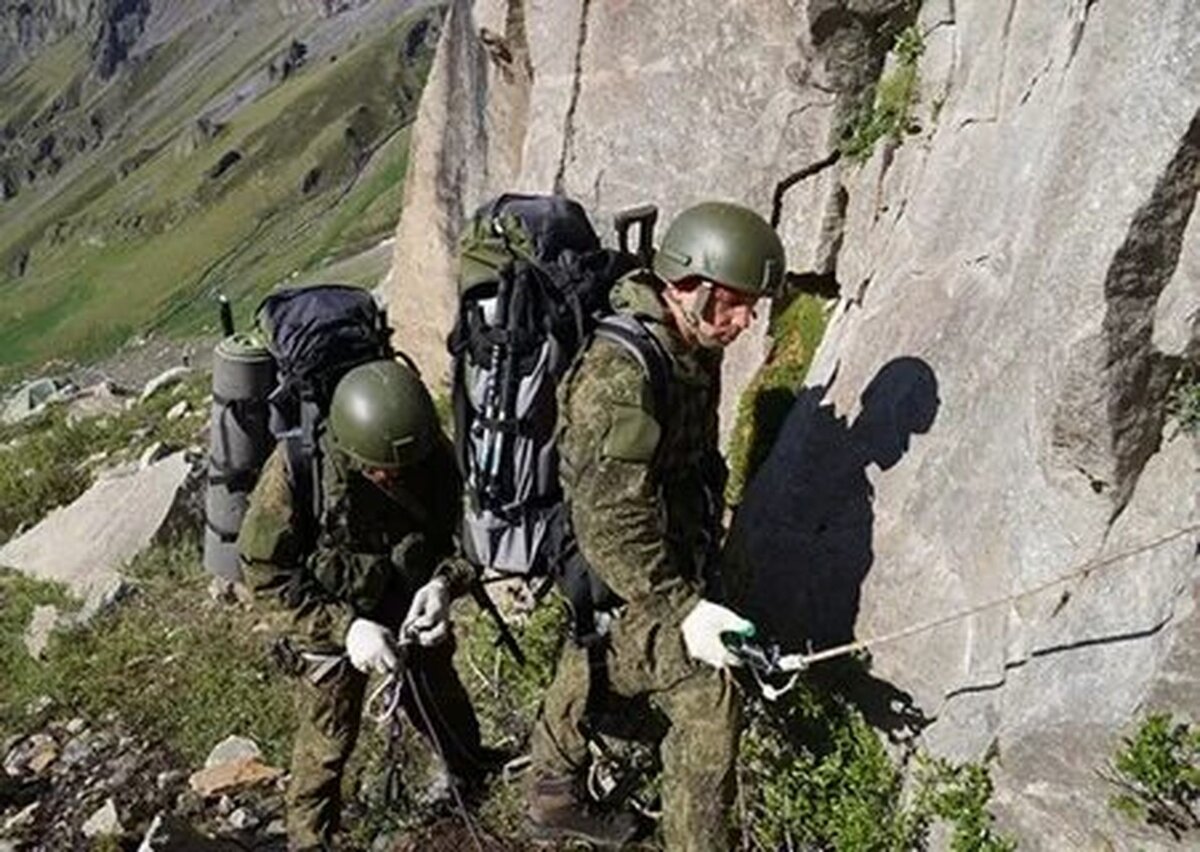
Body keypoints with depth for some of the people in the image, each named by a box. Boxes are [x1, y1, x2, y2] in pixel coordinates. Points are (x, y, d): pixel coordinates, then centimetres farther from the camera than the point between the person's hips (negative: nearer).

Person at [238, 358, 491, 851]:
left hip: (414, 611, 4)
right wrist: (344, 626, -31)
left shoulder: (435, 457, -23)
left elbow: (459, 531, -6)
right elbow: (264, 571, -23)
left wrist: (445, 583, -27)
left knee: (441, 698, 26)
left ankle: (471, 772, 58)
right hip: (330, 624, -3)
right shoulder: (297, 469, -33)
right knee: (327, 741, 13)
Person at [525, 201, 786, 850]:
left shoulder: (689, 349, 1)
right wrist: (682, 610, -35)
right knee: (708, 705, -7)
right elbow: (608, 523, -32)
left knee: (596, 677, 24)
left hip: (672, 563, 10)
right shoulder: (619, 375, -30)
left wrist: (702, 575, 23)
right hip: (627, 580, -10)